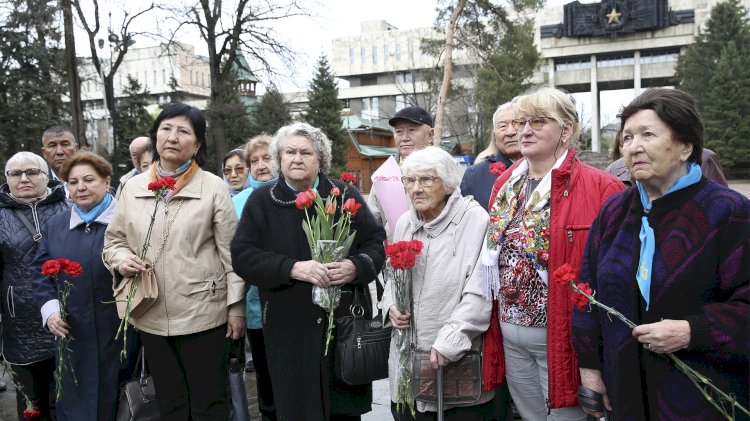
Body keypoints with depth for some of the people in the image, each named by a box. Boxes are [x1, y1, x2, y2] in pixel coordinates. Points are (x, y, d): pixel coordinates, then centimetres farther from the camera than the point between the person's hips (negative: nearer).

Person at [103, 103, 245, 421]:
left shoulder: (214, 188, -7)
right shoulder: (133, 187, 4)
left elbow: (231, 253, -6)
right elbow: (113, 239, 14)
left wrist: (236, 306, -7)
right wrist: (120, 260, -8)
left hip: (203, 314, -4)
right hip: (151, 316, 4)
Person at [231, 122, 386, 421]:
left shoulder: (346, 196, 5)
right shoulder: (261, 202, 3)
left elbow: (376, 242, 7)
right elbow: (242, 256, -3)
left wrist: (355, 266, -14)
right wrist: (292, 268, -18)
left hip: (345, 320, 1)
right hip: (290, 330, -1)